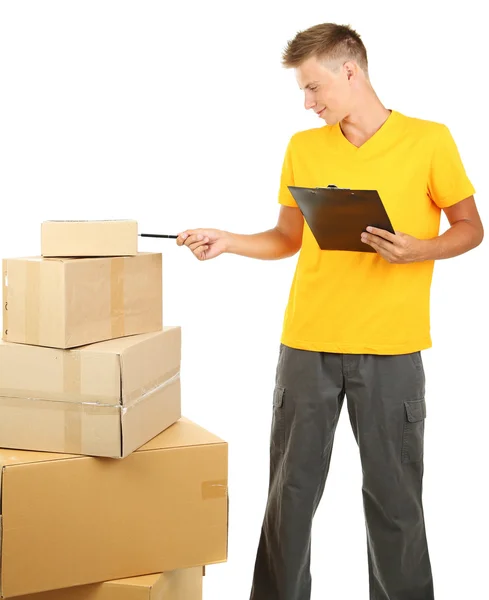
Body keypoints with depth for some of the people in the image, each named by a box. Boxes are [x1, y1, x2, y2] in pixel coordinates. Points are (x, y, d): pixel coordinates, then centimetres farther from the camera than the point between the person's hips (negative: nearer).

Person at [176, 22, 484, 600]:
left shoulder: (429, 140, -1)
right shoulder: (303, 147, 9)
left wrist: (419, 251, -14)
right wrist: (226, 240, 0)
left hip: (390, 349, -3)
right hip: (307, 344, 3)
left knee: (393, 493, 6)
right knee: (291, 488, 9)